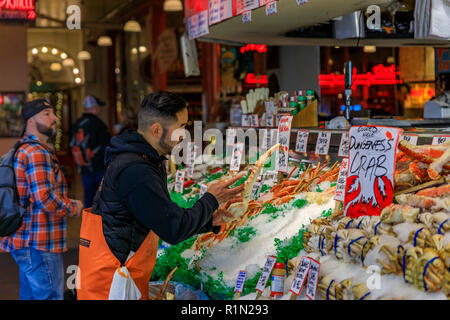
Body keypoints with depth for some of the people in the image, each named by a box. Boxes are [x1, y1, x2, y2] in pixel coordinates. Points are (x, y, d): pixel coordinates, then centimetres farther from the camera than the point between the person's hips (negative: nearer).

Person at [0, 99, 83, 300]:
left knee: (29, 295, 19)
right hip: (39, 245, -11)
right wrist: (73, 208, -7)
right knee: (50, 296, -5)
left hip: (24, 241, 11)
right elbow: (46, 198, -25)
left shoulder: (23, 149, 18)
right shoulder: (36, 153, -17)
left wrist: (65, 203, 14)